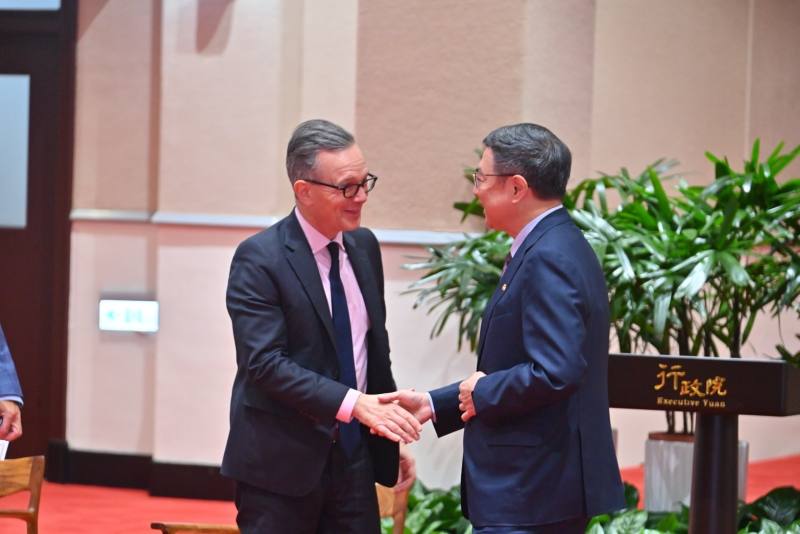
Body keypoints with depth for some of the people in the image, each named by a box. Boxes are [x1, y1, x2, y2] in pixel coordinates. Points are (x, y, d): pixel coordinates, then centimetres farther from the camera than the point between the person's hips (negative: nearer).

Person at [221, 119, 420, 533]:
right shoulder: (259, 259, -13)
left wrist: (392, 436, 17)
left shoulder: (364, 246, 9)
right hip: (281, 466, -6)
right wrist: (353, 403, -29)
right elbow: (265, 362, -21)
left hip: (354, 458, 6)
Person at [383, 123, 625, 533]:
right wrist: (434, 405, 15)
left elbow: (556, 373, -27)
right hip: (541, 485, 10)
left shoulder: (550, 258, -18)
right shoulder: (554, 247, 14)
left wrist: (482, 392, -11)